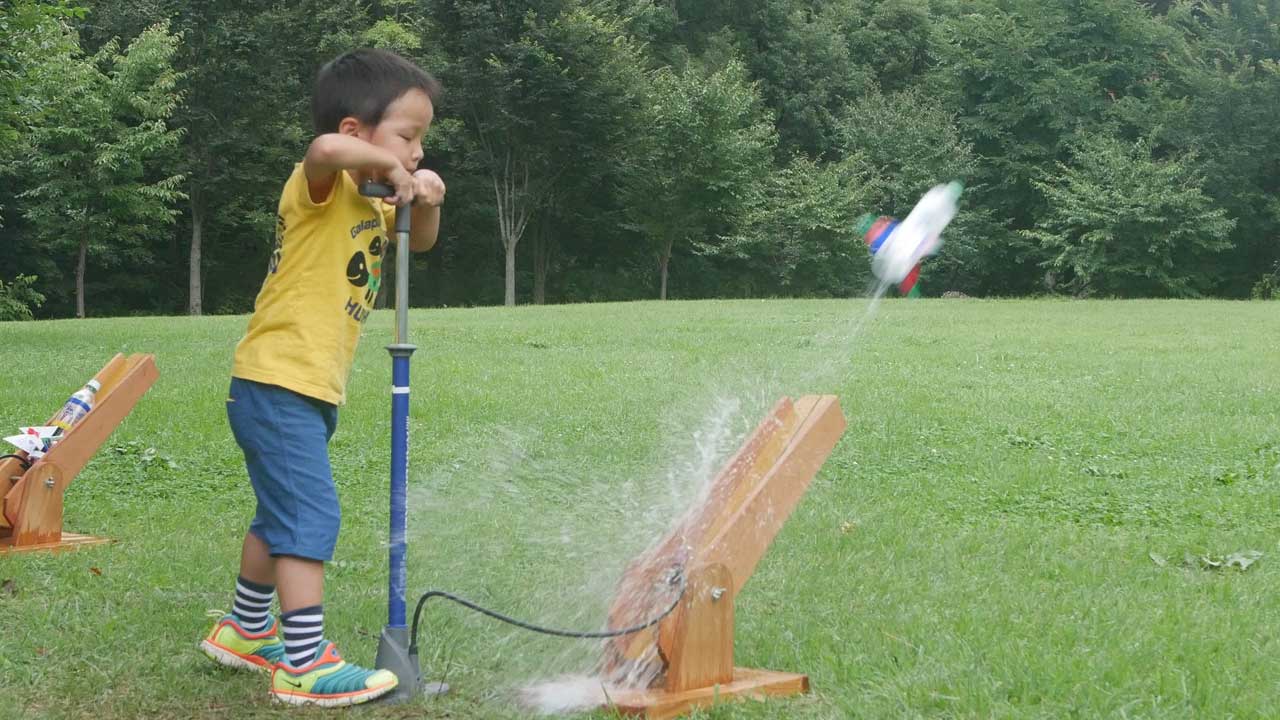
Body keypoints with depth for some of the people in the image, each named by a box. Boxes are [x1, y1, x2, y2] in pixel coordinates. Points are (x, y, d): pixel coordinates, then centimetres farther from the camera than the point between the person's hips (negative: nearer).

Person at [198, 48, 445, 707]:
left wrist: (423, 199, 0)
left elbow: (420, 242, 21)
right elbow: (326, 148, -37)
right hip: (277, 385, -10)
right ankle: (306, 666, -9)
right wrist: (390, 168, -21)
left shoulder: (368, 204, 13)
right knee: (311, 517, -12)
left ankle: (245, 631, 38)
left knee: (281, 517, 22)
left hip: (311, 390, 10)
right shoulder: (319, 187, -15)